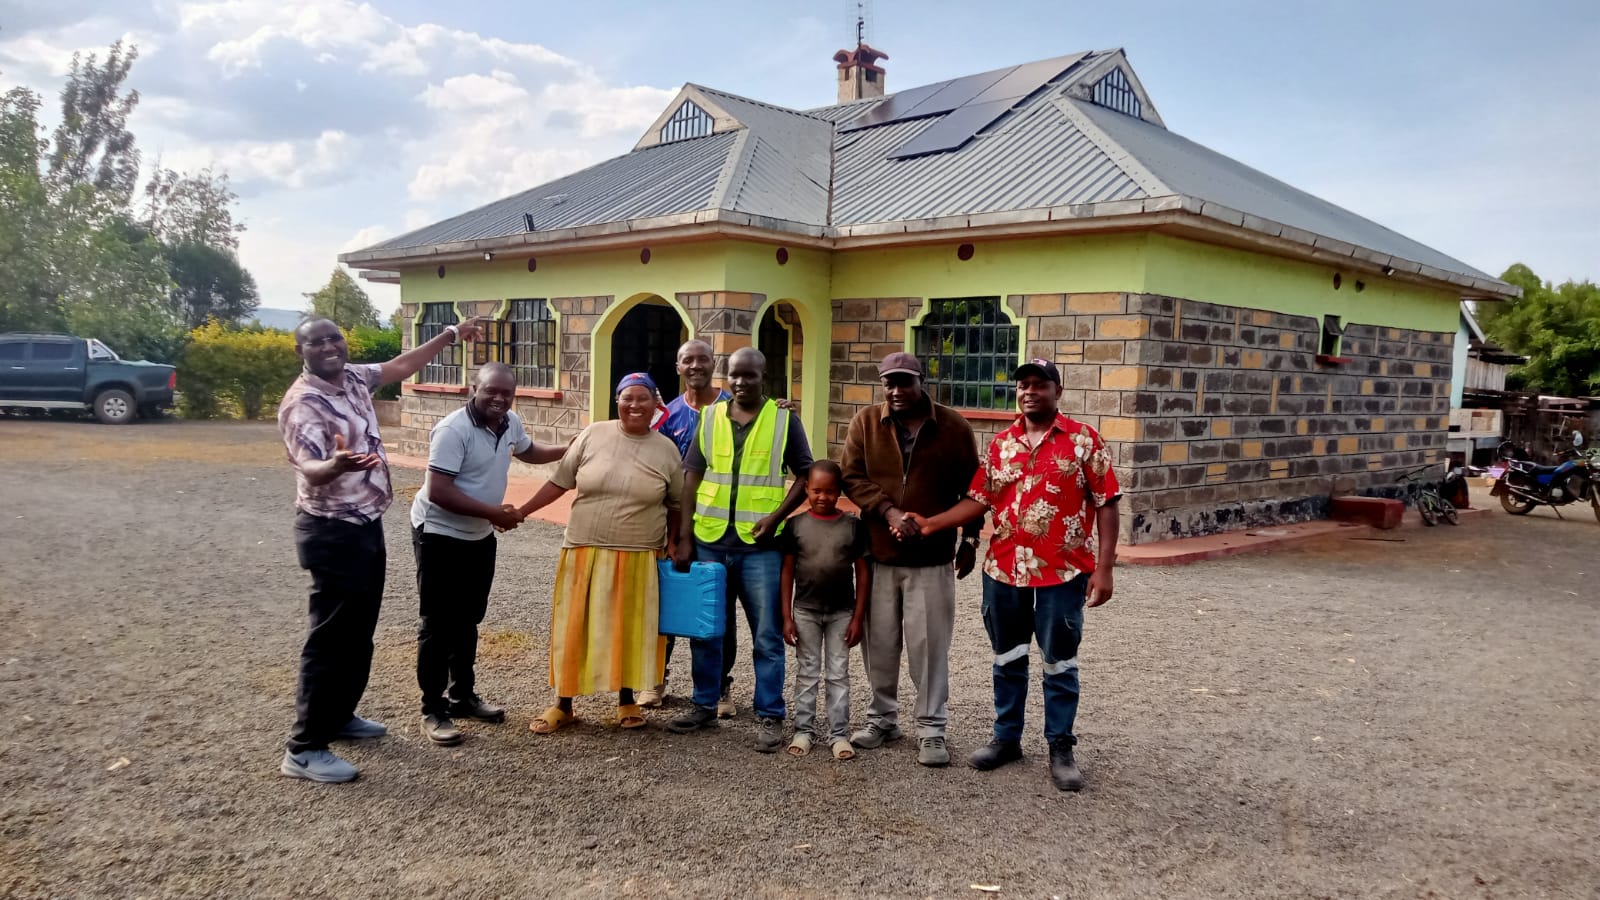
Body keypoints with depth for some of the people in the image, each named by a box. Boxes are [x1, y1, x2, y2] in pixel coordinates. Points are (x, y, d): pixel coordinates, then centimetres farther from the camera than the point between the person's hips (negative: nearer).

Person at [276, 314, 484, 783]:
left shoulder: (353, 377, 5)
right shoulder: (302, 402, -21)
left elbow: (402, 365, 22)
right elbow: (309, 470, -33)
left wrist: (451, 334, 25)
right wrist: (336, 465, -56)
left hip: (366, 524, 9)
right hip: (332, 532, -9)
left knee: (360, 630, 18)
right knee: (331, 637, -6)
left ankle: (341, 715, 33)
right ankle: (304, 749, 2)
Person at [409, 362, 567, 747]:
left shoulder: (510, 423, 1)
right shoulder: (454, 430, -24)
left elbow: (528, 451, 24)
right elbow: (437, 490, -28)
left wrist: (571, 450, 13)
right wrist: (493, 511, -26)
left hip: (480, 537, 8)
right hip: (440, 535, -8)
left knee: (468, 620, 17)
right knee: (439, 625, -1)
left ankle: (463, 696, 31)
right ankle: (433, 710, 8)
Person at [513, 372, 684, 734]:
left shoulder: (666, 450, 0)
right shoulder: (593, 435, -2)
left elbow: (676, 506, 8)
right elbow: (559, 481, 2)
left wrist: (671, 548, 5)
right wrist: (521, 511, -2)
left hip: (638, 558, 0)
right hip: (585, 552, 0)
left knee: (629, 630, 10)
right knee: (574, 628, 7)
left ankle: (627, 702, 27)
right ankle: (563, 705, 21)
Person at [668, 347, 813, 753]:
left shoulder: (784, 420, 0)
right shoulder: (709, 418, 6)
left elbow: (806, 475, 2)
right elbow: (690, 477, 5)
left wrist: (777, 516, -12)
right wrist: (684, 536, -2)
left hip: (760, 545, -3)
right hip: (709, 541, 3)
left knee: (767, 634, 3)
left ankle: (769, 716, 13)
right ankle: (705, 704, 27)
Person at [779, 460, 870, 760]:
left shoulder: (853, 525, -5)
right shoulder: (796, 525, -5)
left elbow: (862, 573, -2)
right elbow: (787, 571, -1)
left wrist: (858, 617, -5)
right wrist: (786, 617, -4)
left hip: (842, 612, 0)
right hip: (805, 611, 0)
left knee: (839, 674, 8)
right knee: (806, 673, 10)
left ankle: (839, 734, 16)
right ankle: (804, 729, 20)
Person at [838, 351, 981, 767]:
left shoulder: (954, 427, -2)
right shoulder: (865, 423, 1)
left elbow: (972, 488, 5)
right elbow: (852, 478, -4)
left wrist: (970, 539, 6)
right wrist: (889, 512, -17)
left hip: (932, 558, -2)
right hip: (877, 555, 2)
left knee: (929, 645, 1)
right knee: (879, 644, 11)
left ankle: (931, 730, 14)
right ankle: (883, 718, 28)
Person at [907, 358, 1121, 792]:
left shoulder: (1083, 439, -5)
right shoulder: (1001, 443, 7)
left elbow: (1106, 504, -6)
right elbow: (979, 500, 5)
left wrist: (1103, 568, -12)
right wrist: (931, 523, -7)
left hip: (1063, 572, -4)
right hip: (1004, 569, 4)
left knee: (1059, 662, 7)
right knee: (1008, 658, 15)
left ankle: (1061, 749, 20)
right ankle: (1007, 738, 30)